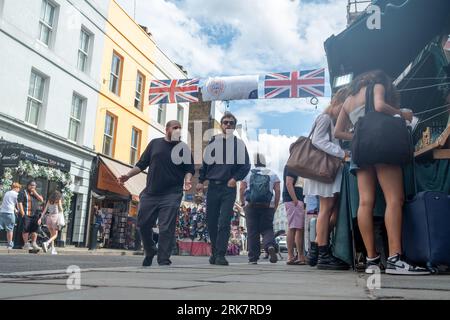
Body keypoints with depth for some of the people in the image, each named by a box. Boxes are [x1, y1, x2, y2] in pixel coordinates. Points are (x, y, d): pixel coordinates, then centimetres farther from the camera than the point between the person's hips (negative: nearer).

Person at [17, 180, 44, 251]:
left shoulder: (36, 193, 19)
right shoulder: (23, 192, 1)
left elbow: (41, 200, 5)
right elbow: (20, 202, -8)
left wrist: (35, 193, -3)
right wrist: (22, 213, -17)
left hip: (35, 215, 6)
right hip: (26, 214, -5)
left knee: (35, 229, 2)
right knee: (26, 229, -7)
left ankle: (34, 244, 5)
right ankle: (26, 244, -4)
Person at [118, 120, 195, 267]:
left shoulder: (183, 148, 7)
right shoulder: (155, 143, 11)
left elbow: (189, 169, 3)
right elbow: (142, 164, 13)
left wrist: (187, 180, -17)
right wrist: (128, 175, 2)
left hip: (171, 195, -2)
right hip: (150, 193, 3)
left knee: (166, 228, -8)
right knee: (143, 224, 6)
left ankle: (163, 260, 1)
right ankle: (150, 251, 31)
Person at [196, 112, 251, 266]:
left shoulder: (239, 144, 6)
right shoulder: (213, 142, 10)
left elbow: (246, 166, 5)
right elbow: (205, 162, 13)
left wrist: (235, 178, -10)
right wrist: (201, 181, 6)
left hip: (229, 188, -2)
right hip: (213, 187, 2)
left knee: (224, 222, -10)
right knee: (211, 222, 7)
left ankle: (220, 255, -7)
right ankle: (215, 252, 24)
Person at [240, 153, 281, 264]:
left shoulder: (247, 174, 11)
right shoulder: (272, 174, 13)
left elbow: (242, 189, 0)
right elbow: (277, 191, 4)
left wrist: (242, 203, 5)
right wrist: (275, 206, 8)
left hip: (251, 205, 0)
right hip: (267, 206, 0)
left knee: (252, 231, 3)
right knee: (267, 229, 7)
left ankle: (253, 257, 4)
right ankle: (270, 246, -22)